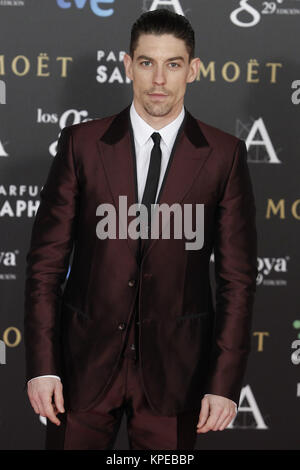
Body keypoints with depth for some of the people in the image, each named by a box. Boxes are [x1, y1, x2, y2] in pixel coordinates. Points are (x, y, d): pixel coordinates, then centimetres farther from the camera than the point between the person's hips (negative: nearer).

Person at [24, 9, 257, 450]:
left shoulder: (224, 155, -1)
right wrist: (42, 365, -6)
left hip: (174, 365, 0)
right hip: (85, 359, 1)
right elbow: (46, 260, 0)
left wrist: (224, 383, -6)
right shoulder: (81, 143, 0)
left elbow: (237, 276, -1)